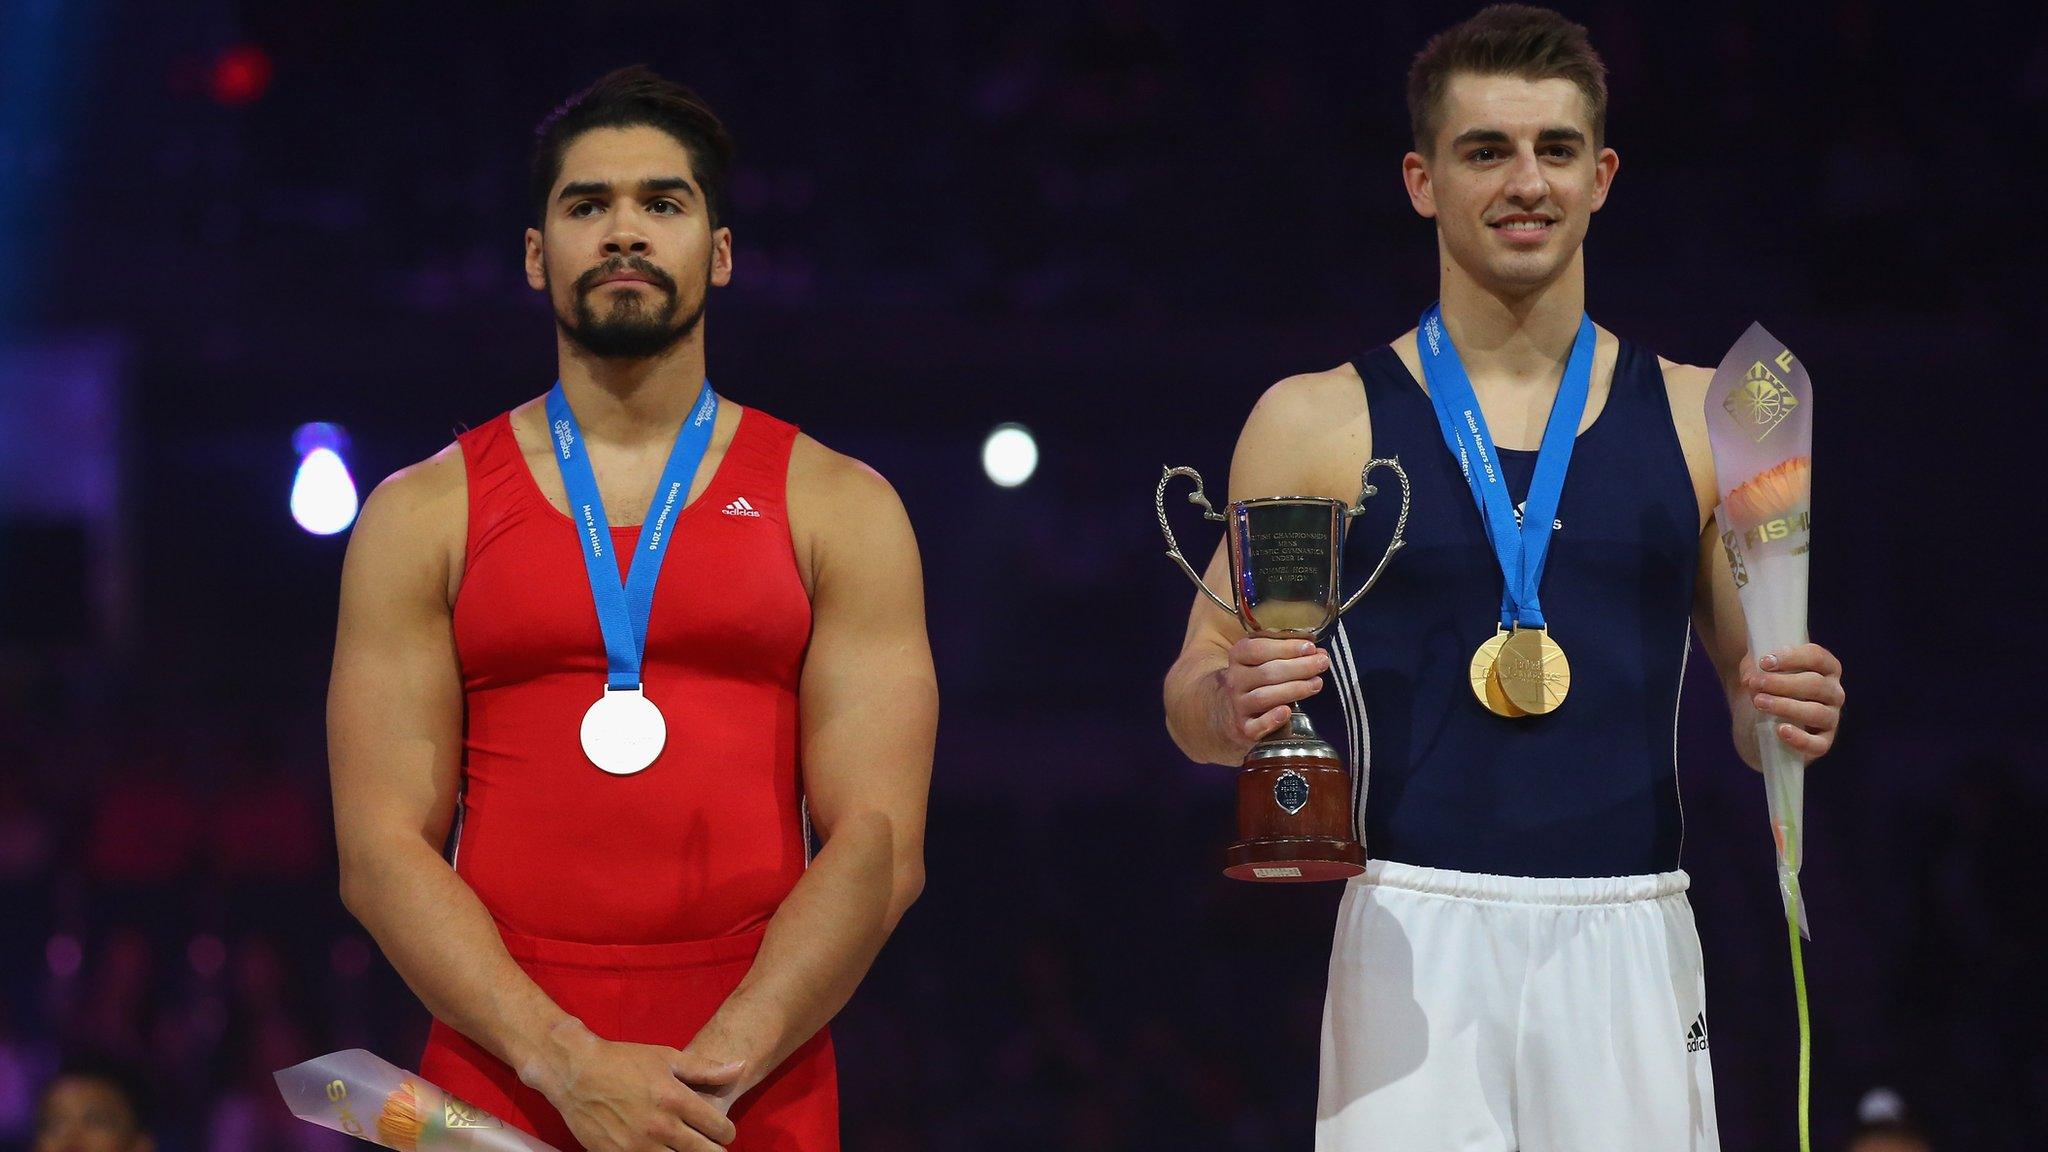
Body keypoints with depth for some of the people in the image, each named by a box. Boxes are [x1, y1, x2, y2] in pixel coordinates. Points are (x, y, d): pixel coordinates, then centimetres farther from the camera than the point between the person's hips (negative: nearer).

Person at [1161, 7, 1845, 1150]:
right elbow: (1197, 700, 10)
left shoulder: (1701, 421, 11)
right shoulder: (1317, 423, 6)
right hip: (1417, 940, -1)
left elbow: (1758, 709, 17)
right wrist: (1230, 704, -14)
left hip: (1631, 939, 2)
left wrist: (1793, 712, -6)